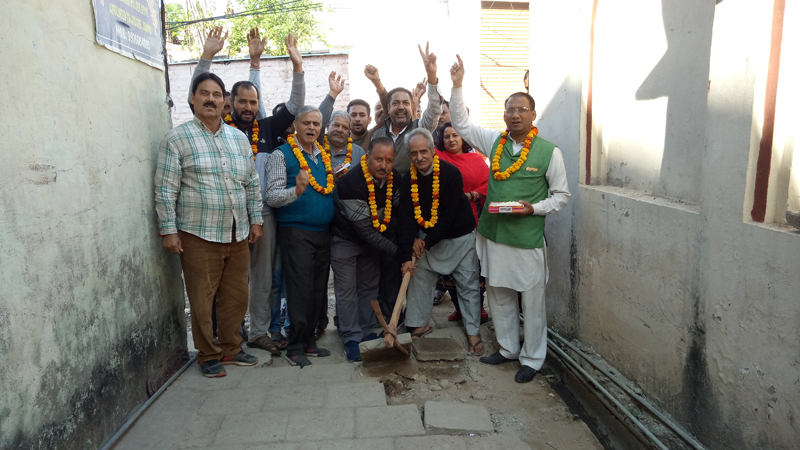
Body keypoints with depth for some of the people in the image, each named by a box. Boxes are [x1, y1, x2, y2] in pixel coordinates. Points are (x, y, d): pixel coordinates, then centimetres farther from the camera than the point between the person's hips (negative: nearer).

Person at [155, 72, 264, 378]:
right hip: (198, 236, -4)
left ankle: (230, 349, 28)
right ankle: (209, 355, 21)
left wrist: (256, 220, 12)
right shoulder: (177, 138, -2)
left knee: (236, 296, 11)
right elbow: (165, 189, -4)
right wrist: (169, 230, -8)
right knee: (202, 299, 4)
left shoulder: (239, 138, 13)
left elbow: (252, 183, 16)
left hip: (238, 235, 5)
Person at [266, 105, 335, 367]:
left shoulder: (324, 156, 15)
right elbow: (272, 197, -11)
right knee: (300, 290, -5)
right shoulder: (282, 155, -3)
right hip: (296, 232, -6)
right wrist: (296, 190, -28)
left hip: (323, 232, 6)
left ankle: (308, 341, 22)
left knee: (318, 290, 10)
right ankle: (295, 348, 7)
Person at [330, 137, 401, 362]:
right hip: (345, 239, -6)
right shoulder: (352, 183, -32)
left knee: (370, 286, 12)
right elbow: (363, 228, -29)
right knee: (347, 289, -2)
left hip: (373, 239, 6)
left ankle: (366, 332, 26)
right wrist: (394, 249, -22)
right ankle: (352, 339, 10)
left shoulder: (394, 179, -13)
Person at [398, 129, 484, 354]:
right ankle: (420, 324, 23)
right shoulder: (409, 179, -8)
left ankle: (473, 331, 14)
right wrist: (407, 256, -19)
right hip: (427, 237, 4)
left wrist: (426, 242, -17)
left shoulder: (451, 173, -21)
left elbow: (449, 215, -22)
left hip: (460, 236, -4)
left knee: (468, 284, 2)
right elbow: (407, 219, -12)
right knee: (419, 279, 6)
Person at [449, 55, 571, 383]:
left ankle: (532, 359, 24)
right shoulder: (494, 142, 5)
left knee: (532, 301, 6)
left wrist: (534, 208, -17)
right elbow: (461, 124, 10)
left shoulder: (549, 152, -5)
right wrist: (457, 86, 1)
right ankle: (508, 349, 35)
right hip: (492, 235, 5)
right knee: (497, 296, 16)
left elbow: (561, 195, 0)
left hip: (528, 239, -4)